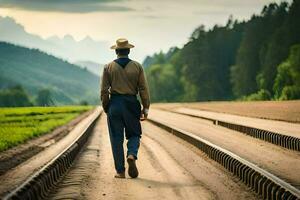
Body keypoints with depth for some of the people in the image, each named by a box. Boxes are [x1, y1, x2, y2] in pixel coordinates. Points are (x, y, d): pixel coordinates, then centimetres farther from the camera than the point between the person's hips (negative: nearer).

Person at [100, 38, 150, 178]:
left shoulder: (109, 67, 1)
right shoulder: (137, 66, 1)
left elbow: (104, 91, 0)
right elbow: (143, 89, -1)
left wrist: (106, 108, 10)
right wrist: (146, 108, 4)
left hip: (115, 104, 0)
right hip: (131, 104, 0)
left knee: (116, 138, 5)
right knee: (134, 134, 13)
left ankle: (120, 171, 5)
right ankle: (132, 155, -17)